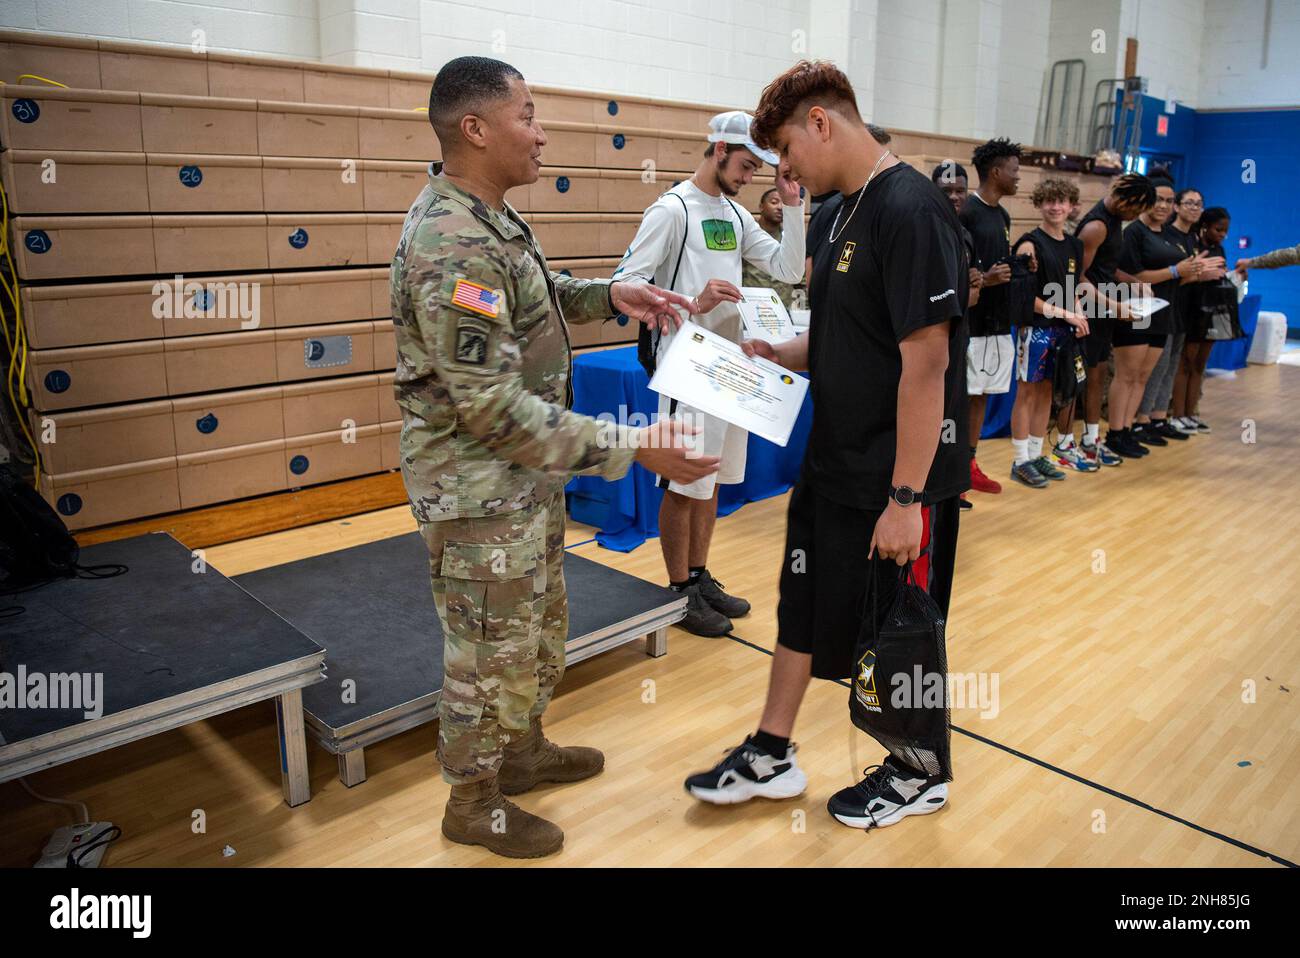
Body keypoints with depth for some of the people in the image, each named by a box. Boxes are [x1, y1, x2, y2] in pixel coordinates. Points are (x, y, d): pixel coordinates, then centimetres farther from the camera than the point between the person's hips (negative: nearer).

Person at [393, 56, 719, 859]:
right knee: (491, 655, 8)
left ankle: (523, 750, 46)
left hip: (528, 481, 10)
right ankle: (474, 803, 31)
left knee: (541, 634, 24)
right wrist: (632, 449, -28)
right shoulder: (454, 249, -26)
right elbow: (495, 410, -29)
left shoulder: (487, 219, 5)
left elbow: (530, 300, 22)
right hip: (480, 495, -10)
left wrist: (609, 295, 5)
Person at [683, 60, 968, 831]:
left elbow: (925, 360, -23)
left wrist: (906, 498, -23)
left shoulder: (910, 210, -19)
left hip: (896, 479, -9)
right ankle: (771, 757, 34)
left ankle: (917, 775, 33)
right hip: (834, 465, 9)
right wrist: (776, 356, 2)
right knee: (804, 605, 17)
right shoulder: (848, 210, 9)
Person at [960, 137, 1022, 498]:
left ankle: (969, 465, 22)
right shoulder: (964, 211, -12)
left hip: (998, 322, 9)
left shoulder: (1003, 215, 15)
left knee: (980, 397, 13)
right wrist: (982, 280, -25)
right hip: (970, 323, -9)